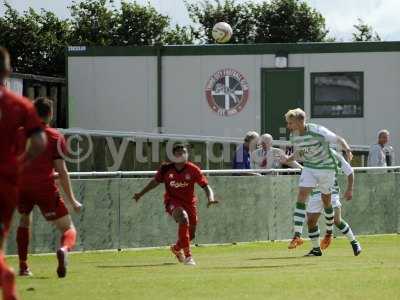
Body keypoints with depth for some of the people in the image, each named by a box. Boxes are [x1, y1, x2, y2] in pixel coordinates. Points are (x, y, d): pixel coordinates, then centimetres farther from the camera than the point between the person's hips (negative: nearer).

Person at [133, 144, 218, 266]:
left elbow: (206, 186, -12)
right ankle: (187, 255, -30)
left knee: (190, 235, 12)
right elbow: (155, 181, 10)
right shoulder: (166, 169, -7)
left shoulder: (193, 170, -11)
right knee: (183, 218, -34)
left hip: (189, 203, 2)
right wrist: (140, 194, 10)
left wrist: (210, 198, -32)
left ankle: (176, 248, 50)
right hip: (173, 201, -2)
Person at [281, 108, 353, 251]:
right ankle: (297, 235, -19)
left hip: (326, 167, -4)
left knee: (326, 199, 9)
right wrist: (288, 159, -8)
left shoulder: (318, 131, -25)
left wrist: (348, 151, -36)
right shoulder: (294, 136, -6)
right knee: (301, 195, -14)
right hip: (309, 168, 4)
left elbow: (339, 140, -18)